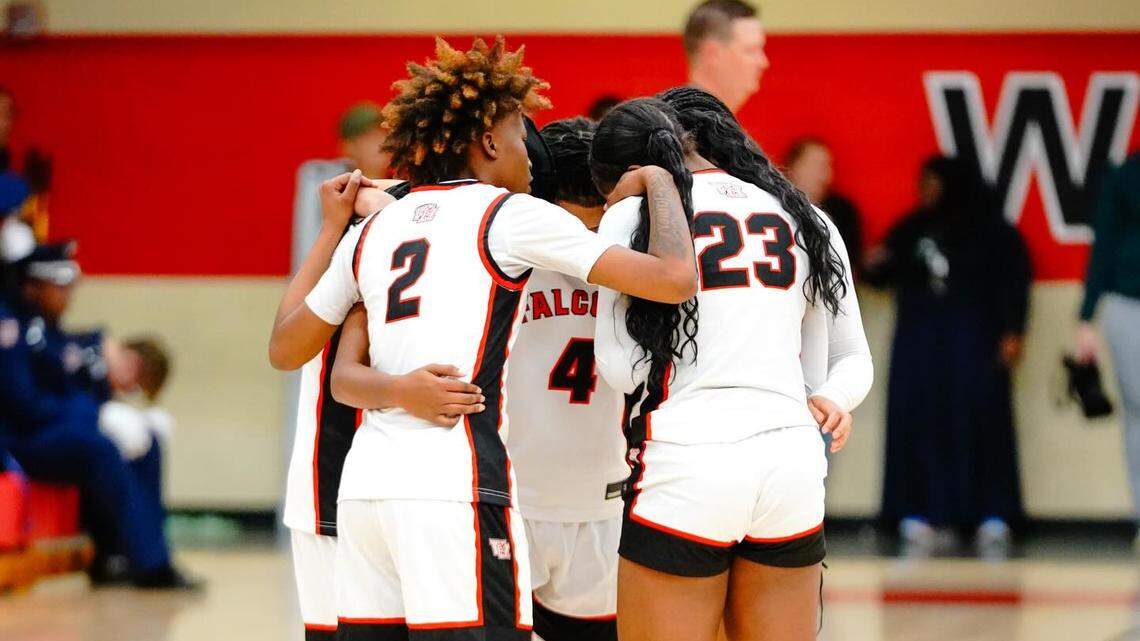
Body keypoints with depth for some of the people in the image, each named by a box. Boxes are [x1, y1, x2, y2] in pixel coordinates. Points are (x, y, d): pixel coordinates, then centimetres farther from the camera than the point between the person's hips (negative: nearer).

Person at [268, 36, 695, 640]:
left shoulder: (374, 228, 18)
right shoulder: (511, 215, 1)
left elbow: (284, 350, 29)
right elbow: (673, 279, -5)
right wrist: (658, 181, 14)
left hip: (365, 482, 7)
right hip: (452, 486, -7)